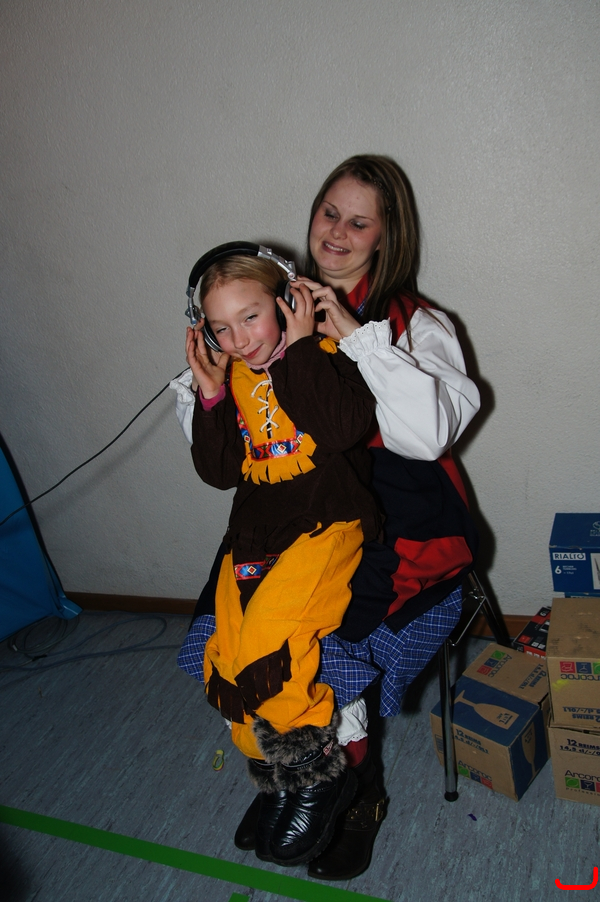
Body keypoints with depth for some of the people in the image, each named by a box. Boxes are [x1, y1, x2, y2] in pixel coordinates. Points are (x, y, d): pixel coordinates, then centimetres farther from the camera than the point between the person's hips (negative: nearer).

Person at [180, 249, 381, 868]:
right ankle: (277, 781, 11)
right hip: (256, 531, 5)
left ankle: (319, 775, -1)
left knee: (268, 638, -24)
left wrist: (299, 350, -16)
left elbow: (345, 427, -22)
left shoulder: (321, 356, -2)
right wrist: (210, 396, -3)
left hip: (326, 521, -5)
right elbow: (219, 471, 8)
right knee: (229, 653, -11)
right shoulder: (229, 379, 11)